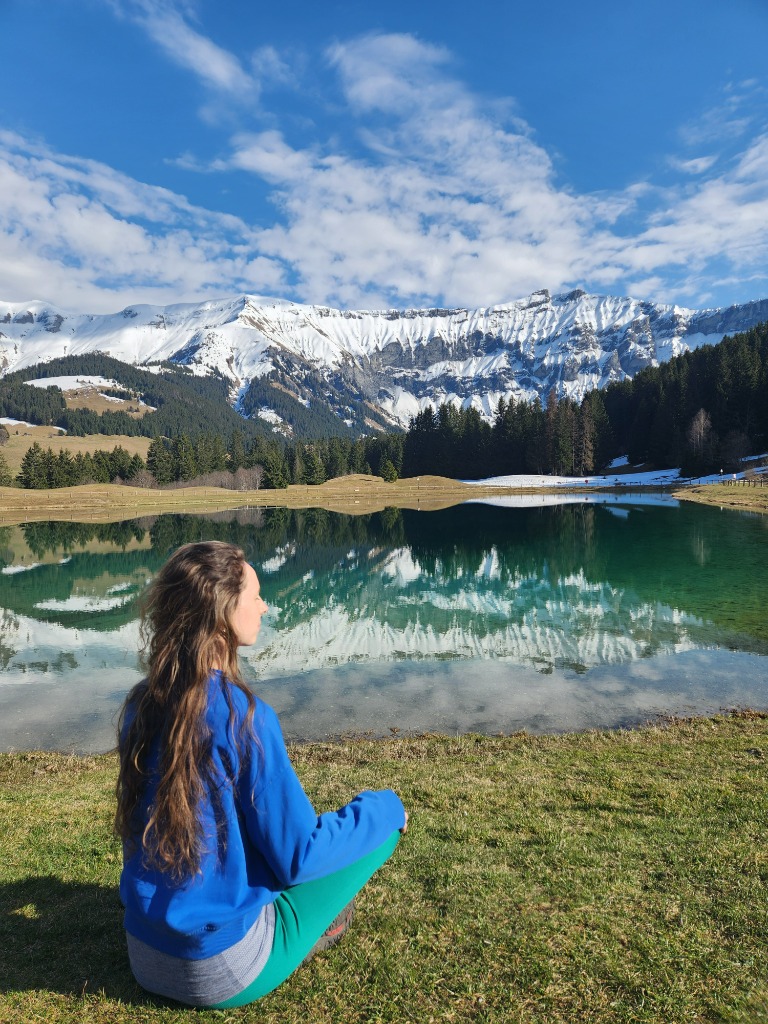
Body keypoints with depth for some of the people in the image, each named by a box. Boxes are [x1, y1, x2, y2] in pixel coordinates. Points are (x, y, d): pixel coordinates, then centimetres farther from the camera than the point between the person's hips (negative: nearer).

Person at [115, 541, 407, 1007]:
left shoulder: (141, 703, -4)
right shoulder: (243, 715, -26)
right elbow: (297, 857, -17)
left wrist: (292, 809, 20)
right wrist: (387, 807, -3)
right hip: (224, 974, -6)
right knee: (383, 822, 1)